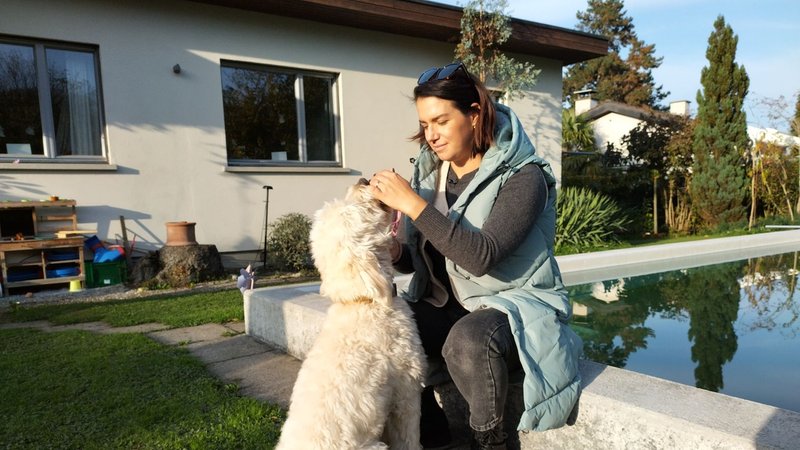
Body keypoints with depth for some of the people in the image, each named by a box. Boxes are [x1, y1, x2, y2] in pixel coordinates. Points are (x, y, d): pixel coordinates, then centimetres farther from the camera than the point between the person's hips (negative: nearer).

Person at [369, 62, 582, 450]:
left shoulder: (523, 177, -15)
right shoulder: (431, 173, 2)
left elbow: (481, 256, -29)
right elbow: (418, 259, 7)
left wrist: (412, 204, -30)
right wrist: (394, 251, -16)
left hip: (514, 304, -5)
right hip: (448, 304, 6)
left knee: (467, 340, -36)